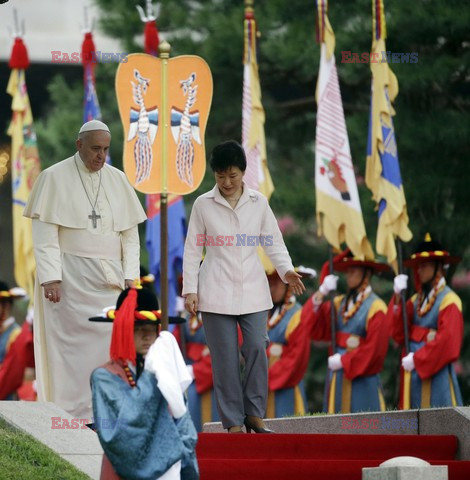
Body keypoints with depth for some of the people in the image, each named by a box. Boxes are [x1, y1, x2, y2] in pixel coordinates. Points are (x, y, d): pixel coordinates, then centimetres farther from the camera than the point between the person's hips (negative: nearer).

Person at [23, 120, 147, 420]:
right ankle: (75, 417, -3)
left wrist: (130, 277, 3)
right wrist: (50, 278, -14)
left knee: (110, 346, -2)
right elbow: (45, 235, -5)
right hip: (71, 278, -4)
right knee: (74, 347, -6)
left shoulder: (118, 180, 10)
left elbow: (131, 234, 12)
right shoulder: (55, 178, -1)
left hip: (110, 280, 4)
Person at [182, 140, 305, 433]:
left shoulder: (258, 203, 6)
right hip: (216, 293, -1)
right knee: (225, 356, -3)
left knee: (257, 349, -9)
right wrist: (190, 290, -2)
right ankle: (233, 421, 3)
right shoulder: (203, 205, 2)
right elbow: (193, 250, 4)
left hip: (253, 289, 1)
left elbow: (273, 242, 8)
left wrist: (287, 271, -9)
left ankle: (255, 414, 4)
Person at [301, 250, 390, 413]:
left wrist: (344, 361, -11)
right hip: (338, 377, 6)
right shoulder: (339, 303, 10)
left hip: (362, 379, -6)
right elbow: (314, 327, 1)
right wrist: (322, 293, -7)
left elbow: (374, 348, -13)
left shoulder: (376, 308, -8)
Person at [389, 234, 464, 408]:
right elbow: (399, 334, 3)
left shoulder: (449, 300, -8)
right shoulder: (417, 299, 12)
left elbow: (447, 341, -17)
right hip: (413, 369, 7)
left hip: (436, 373, -7)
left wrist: (417, 359, -15)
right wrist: (398, 299, -6)